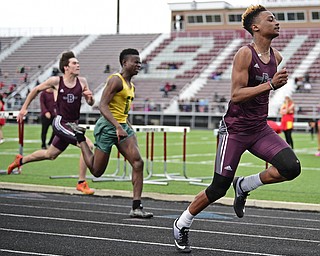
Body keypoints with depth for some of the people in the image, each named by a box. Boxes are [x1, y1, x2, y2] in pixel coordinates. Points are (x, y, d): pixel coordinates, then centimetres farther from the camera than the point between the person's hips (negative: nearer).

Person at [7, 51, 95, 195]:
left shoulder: (82, 81, 1)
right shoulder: (56, 81, -9)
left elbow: (91, 104, 9)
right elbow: (36, 90, 7)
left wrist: (90, 97, -14)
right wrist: (24, 108, 10)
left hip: (73, 125, 6)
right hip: (60, 123, -6)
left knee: (50, 155, 22)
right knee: (88, 145, -22)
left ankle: (20, 160, 46)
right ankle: (81, 183, -12)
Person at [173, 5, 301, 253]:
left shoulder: (276, 57, 7)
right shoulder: (245, 54, -14)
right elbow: (236, 94, -22)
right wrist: (270, 85, -27)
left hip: (260, 129, 6)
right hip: (235, 129, -6)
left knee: (291, 167, -17)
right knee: (218, 189, -2)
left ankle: (244, 186, 6)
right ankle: (182, 225, 21)